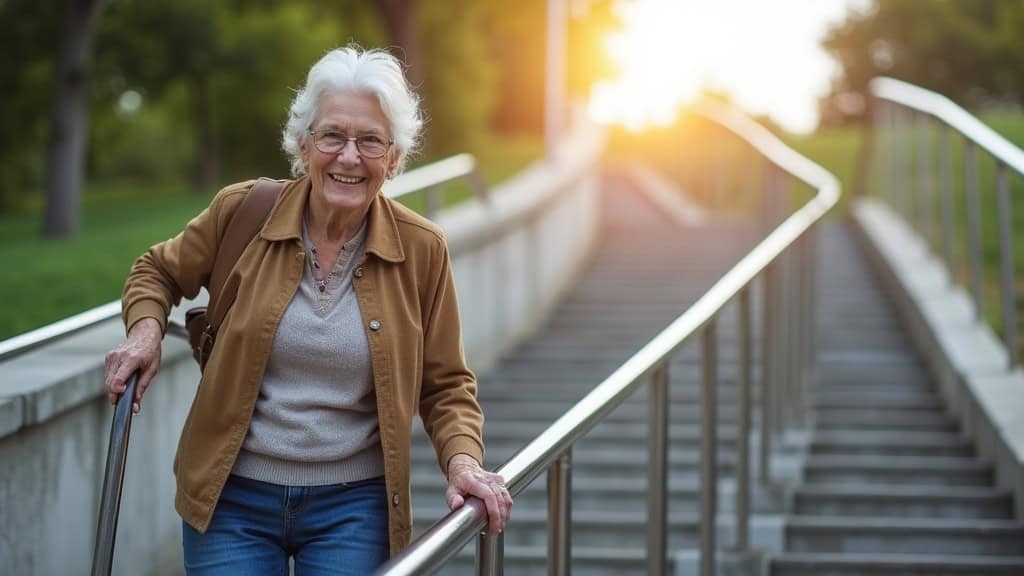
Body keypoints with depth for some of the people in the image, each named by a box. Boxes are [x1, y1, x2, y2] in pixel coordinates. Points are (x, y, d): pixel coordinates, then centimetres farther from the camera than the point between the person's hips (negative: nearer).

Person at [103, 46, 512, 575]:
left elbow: (444, 385, 5)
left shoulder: (421, 249, -5)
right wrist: (145, 330, -5)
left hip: (353, 508, 0)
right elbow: (157, 271, 14)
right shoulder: (242, 212, -6)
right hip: (231, 496, 0)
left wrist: (463, 459, -13)